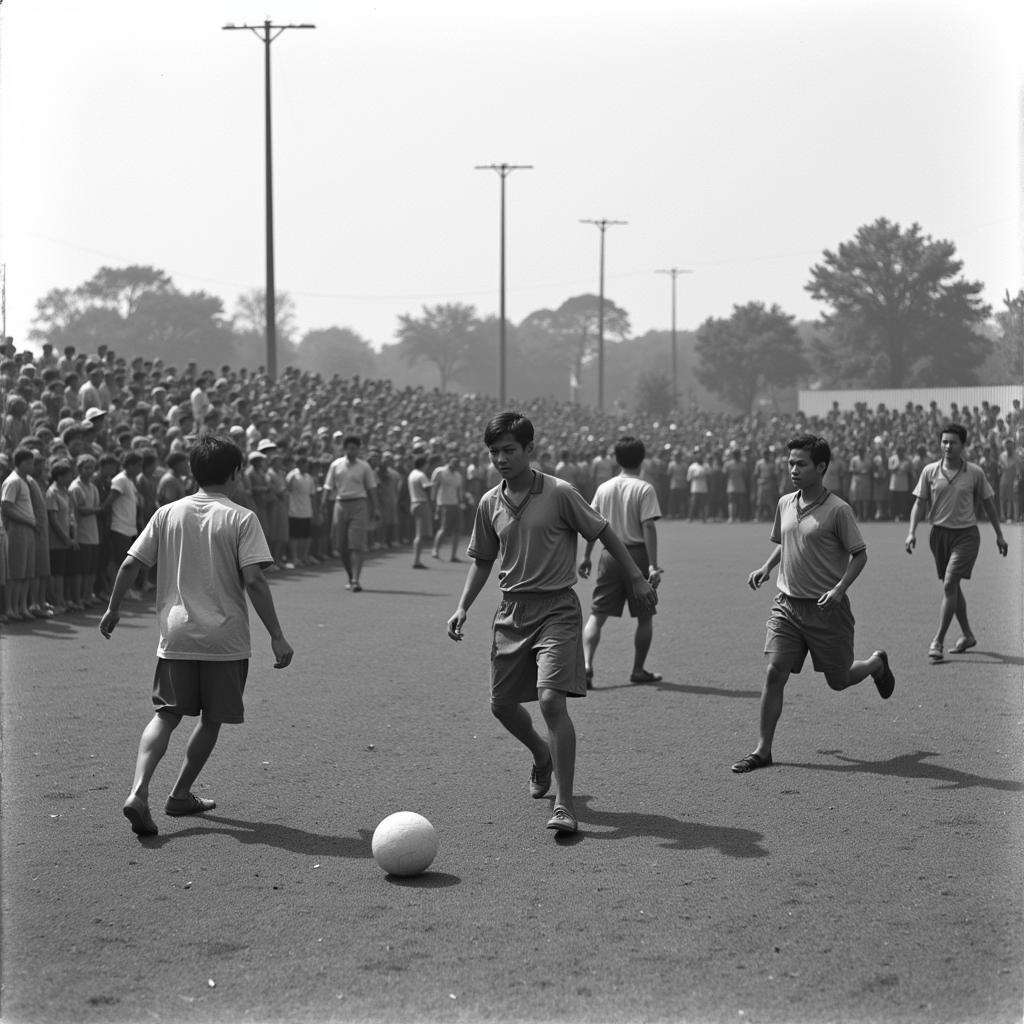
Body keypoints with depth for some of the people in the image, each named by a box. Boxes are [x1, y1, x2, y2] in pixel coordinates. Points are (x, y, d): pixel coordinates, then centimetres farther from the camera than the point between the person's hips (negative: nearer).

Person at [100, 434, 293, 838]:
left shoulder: (167, 513, 4)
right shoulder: (241, 519, -7)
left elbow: (130, 564, 4)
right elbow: (253, 581, -15)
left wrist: (113, 608, 19)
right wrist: (277, 637, -11)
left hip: (176, 635, 3)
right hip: (226, 638, -3)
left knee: (166, 715, 4)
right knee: (212, 719, 15)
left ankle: (139, 792, -16)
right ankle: (180, 795, 22)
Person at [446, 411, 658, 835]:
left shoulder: (559, 494, -9)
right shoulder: (490, 503, 5)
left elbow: (604, 533, 0)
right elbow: (482, 561, 16)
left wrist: (637, 578, 1)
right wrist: (463, 607, 5)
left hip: (556, 609, -5)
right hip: (511, 610, 5)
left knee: (551, 701, -18)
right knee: (502, 704, 10)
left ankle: (564, 805, -11)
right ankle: (542, 754, 43)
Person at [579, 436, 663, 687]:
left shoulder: (604, 488, 7)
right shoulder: (644, 488, -7)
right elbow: (648, 527, -14)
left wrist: (586, 556, 19)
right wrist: (653, 565, -15)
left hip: (610, 555, 4)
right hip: (637, 554, -4)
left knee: (597, 616, 3)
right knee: (644, 617, 11)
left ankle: (586, 664, -14)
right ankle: (638, 671, 16)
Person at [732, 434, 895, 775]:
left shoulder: (837, 510, -12)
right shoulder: (784, 504, 6)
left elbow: (860, 554, -7)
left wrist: (839, 589, -20)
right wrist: (766, 568, 6)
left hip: (826, 608, -4)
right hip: (787, 603, 4)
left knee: (839, 680, 9)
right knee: (774, 672, -7)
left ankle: (877, 663, 42)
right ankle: (763, 749, -2)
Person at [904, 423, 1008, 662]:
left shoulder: (975, 473, -3)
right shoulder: (929, 471, 0)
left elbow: (988, 503, 7)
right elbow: (920, 502, 3)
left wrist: (999, 535, 11)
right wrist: (912, 532, -10)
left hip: (966, 534, -3)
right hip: (939, 533, 3)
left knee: (950, 584, -14)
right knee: (952, 586, 13)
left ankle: (937, 641, -12)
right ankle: (967, 635, 30)